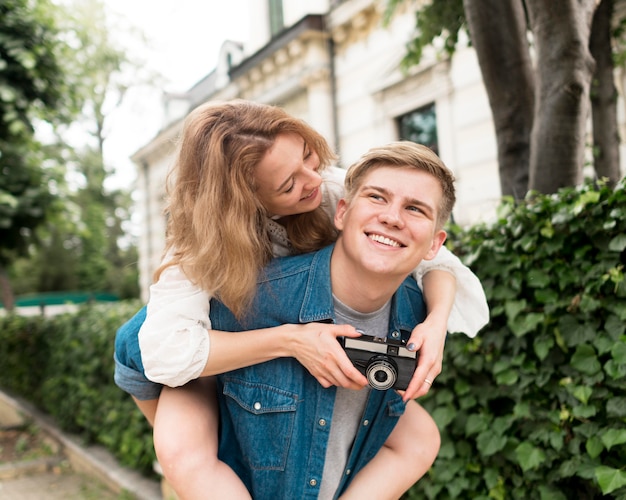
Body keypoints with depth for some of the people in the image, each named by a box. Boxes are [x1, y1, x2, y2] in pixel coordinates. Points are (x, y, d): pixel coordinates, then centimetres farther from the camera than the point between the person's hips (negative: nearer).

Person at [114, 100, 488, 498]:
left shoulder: (335, 190, -25)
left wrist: (436, 321, -39)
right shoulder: (204, 241, -31)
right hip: (222, 358, -4)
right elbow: (166, 350, -42)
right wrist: (289, 341, -48)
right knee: (183, 458, -36)